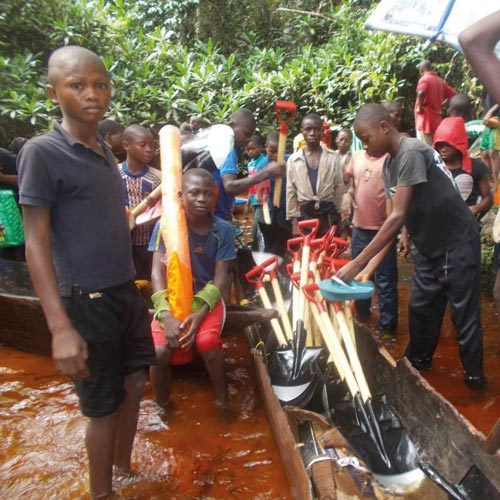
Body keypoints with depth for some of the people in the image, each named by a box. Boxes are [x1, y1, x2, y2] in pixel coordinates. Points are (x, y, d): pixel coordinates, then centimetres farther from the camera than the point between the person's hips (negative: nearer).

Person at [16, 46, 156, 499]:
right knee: (104, 405, 6)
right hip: (86, 300, -7)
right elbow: (37, 243, -16)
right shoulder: (42, 151, -13)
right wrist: (60, 326, -21)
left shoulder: (104, 149, 8)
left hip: (126, 291, 7)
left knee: (134, 384, 18)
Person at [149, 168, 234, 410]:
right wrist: (166, 315, -28)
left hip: (207, 297, 0)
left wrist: (199, 314, -23)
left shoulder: (222, 229, -6)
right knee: (159, 350, -23)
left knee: (207, 340, -29)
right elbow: (157, 272, -14)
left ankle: (222, 400, -2)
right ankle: (163, 407, 7)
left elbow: (221, 278, -8)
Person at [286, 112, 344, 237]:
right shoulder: (293, 160, 3)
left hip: (329, 213, 0)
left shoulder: (333, 157, 3)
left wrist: (339, 215, 4)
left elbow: (339, 187, 6)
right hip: (305, 214, 0)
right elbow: (291, 192, 4)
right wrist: (293, 219, 1)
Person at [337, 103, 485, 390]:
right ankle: (418, 361, 36)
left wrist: (357, 263, -28)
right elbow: (396, 219, 3)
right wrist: (372, 265, -5)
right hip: (430, 247, 9)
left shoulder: (411, 152, -24)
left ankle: (475, 376, 23)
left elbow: (398, 218, -30)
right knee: (420, 307, 17)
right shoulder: (389, 164, 4)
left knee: (464, 314, 4)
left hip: (457, 245, -8)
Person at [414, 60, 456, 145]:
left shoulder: (424, 79, -7)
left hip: (425, 120, -8)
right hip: (436, 120, 8)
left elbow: (421, 93, -28)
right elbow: (453, 94, 21)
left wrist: (419, 107, -14)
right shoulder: (440, 81, 16)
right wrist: (440, 104, 18)